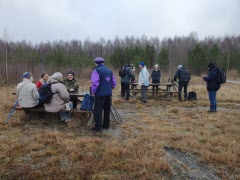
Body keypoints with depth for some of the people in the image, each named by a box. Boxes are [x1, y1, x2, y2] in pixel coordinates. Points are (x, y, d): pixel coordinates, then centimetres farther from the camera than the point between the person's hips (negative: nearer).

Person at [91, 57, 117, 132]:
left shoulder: (96, 70, -9)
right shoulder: (109, 70, 11)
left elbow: (95, 83, -19)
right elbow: (114, 83, 11)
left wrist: (93, 92, -7)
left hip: (100, 94, -6)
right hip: (109, 93, 7)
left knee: (98, 111, 2)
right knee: (107, 110, 17)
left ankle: (98, 127, 5)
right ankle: (106, 125, 27)